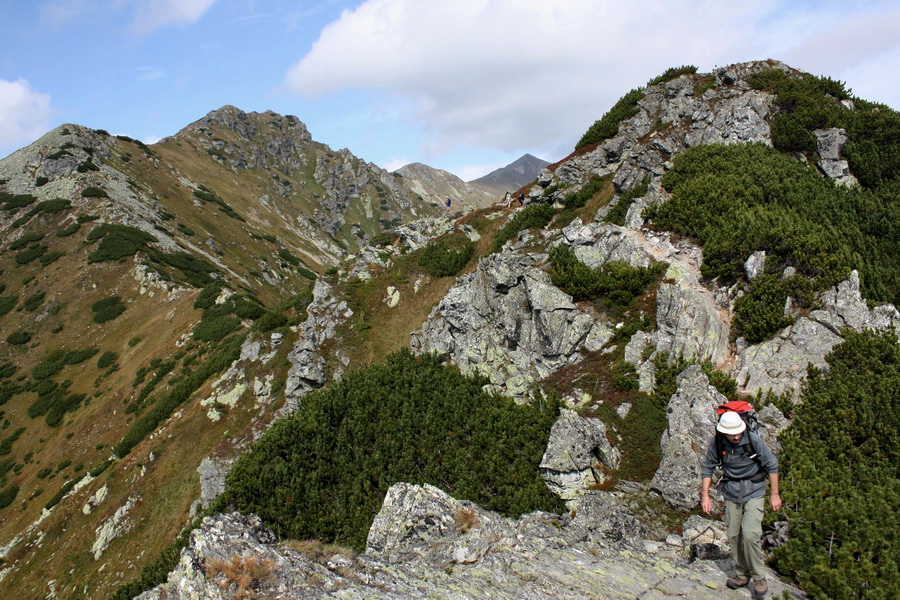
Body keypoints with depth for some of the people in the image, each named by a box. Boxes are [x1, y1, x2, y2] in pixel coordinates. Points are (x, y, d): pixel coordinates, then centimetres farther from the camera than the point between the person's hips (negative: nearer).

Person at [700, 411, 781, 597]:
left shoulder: (753, 439, -19)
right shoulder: (716, 443, -12)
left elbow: (772, 465, -7)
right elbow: (707, 467, 2)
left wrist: (775, 494, -3)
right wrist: (705, 495, -1)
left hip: (753, 492, -3)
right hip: (731, 493, 3)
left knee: (750, 535, -14)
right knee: (734, 536, 8)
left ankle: (759, 577, 5)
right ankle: (742, 575, 28)